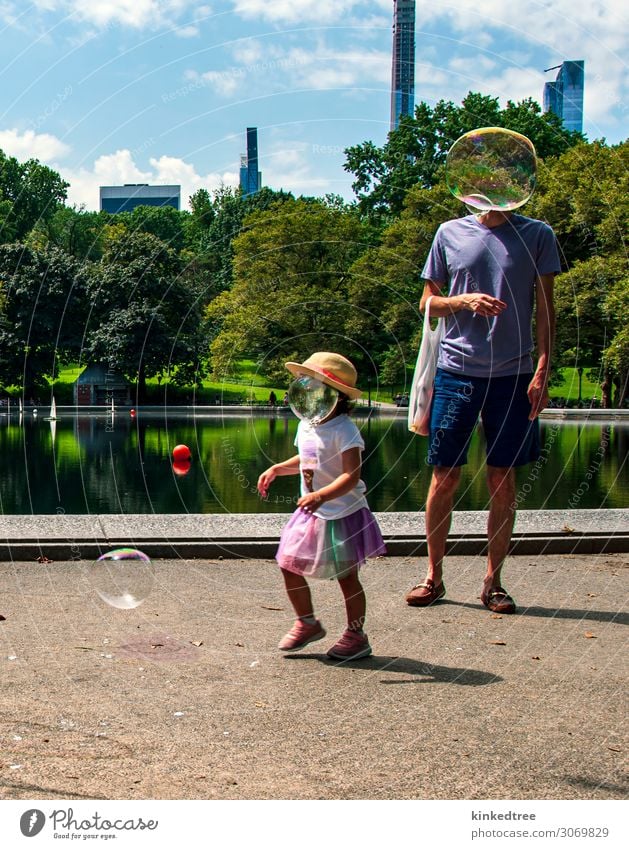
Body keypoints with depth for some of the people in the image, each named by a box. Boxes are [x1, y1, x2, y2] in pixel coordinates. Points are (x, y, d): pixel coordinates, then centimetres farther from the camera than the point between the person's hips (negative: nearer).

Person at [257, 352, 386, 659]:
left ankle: (356, 635, 17)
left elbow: (351, 476, -29)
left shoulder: (344, 431, -21)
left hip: (343, 515, -8)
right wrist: (277, 469, 13)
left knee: (346, 576, 1)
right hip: (311, 514, 8)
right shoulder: (306, 426, 5)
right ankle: (307, 623, 28)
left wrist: (321, 495, -41)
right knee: (289, 566, 9)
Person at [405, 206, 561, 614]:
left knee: (504, 482, 4)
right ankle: (434, 576, 16)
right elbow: (427, 302, 11)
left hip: (513, 373, 0)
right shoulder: (450, 233, 7)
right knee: (445, 478, 3)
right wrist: (465, 300, -9)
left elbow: (545, 309, 4)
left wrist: (543, 369, -6)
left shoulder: (538, 235, 4)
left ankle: (493, 580, 15)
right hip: (457, 369, 0)